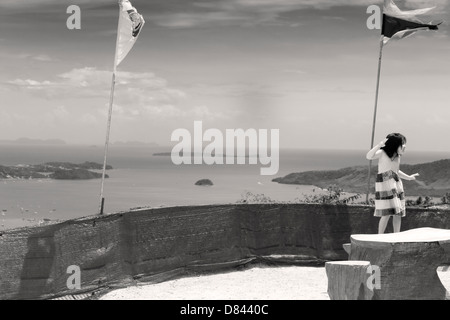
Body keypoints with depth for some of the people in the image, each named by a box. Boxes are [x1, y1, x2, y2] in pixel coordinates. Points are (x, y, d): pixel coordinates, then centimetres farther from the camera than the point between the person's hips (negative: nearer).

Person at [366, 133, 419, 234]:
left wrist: (408, 177, 28)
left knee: (398, 213, 3)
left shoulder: (397, 156, 15)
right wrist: (379, 145, -32)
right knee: (387, 214, -14)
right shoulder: (382, 153, -5)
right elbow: (369, 156, -22)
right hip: (384, 184, -7)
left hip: (396, 183, 7)